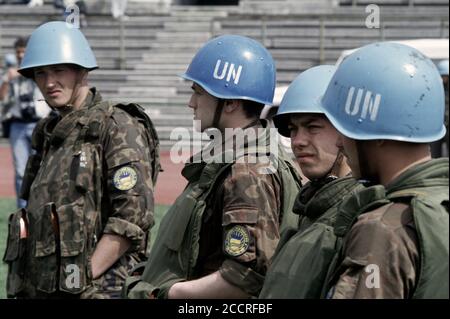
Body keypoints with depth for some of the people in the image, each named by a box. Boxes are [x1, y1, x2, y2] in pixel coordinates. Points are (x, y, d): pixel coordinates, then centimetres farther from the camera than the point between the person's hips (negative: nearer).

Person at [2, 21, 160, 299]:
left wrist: (84, 276, -15)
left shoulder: (118, 127, -7)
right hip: (39, 289, 7)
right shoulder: (49, 133, 16)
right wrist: (25, 285, 8)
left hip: (98, 289, -7)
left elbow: (134, 216, -15)